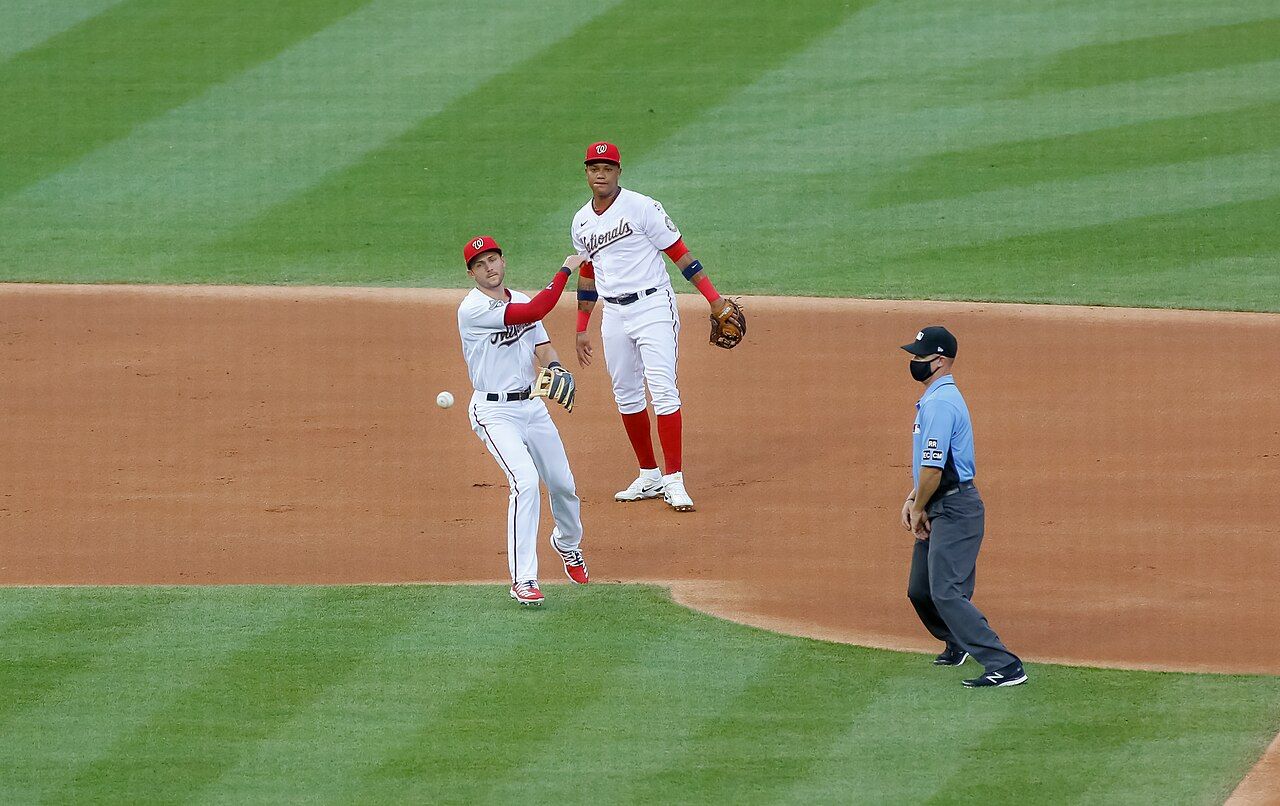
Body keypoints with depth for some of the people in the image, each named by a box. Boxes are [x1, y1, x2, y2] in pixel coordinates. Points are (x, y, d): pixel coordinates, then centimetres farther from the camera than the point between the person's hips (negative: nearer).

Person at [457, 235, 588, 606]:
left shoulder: (521, 302, 9)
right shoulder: (473, 308, -17)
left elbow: (543, 348, 8)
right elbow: (534, 312, -26)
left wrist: (555, 367, -16)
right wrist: (565, 270, -20)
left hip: (532, 405, 7)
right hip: (494, 412, -7)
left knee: (563, 484, 14)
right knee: (525, 482, -24)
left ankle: (568, 543, 47)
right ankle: (523, 581, -20)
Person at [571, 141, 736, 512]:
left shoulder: (641, 208, -8)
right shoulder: (582, 223, 11)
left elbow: (678, 253, -8)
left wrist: (713, 297, -13)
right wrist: (581, 329, 23)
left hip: (653, 306, -7)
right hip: (613, 315, 7)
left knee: (663, 391, -13)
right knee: (626, 394, 9)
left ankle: (673, 481, -14)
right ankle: (649, 477, 20)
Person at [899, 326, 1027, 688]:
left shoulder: (941, 403, -19)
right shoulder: (935, 398, 15)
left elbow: (934, 467, -22)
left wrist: (919, 510, -11)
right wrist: (912, 500, 16)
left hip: (954, 509, -11)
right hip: (940, 509, 11)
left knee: (946, 592, -17)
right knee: (920, 591, 19)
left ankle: (1005, 666, -21)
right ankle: (958, 644, 42)